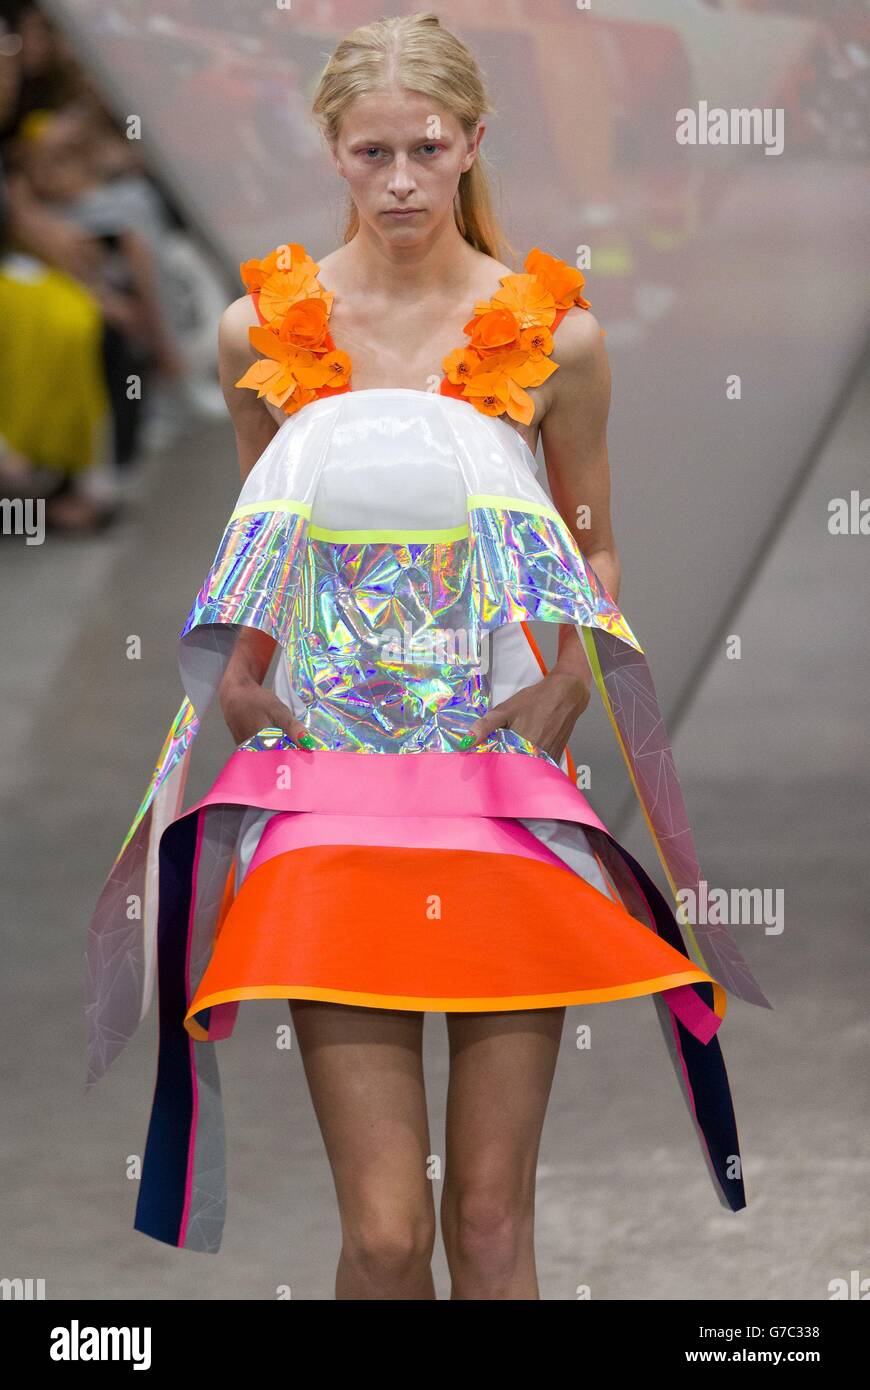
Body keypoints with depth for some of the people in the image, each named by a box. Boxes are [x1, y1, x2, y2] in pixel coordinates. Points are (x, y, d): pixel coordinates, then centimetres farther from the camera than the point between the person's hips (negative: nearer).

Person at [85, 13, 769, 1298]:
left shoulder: (556, 336, 2)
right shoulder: (265, 331, 5)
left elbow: (593, 550, 13)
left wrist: (564, 689, -5)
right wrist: (238, 675, 3)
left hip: (508, 798, 0)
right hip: (327, 789, 0)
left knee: (493, 1217, 1)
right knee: (385, 1230, -8)